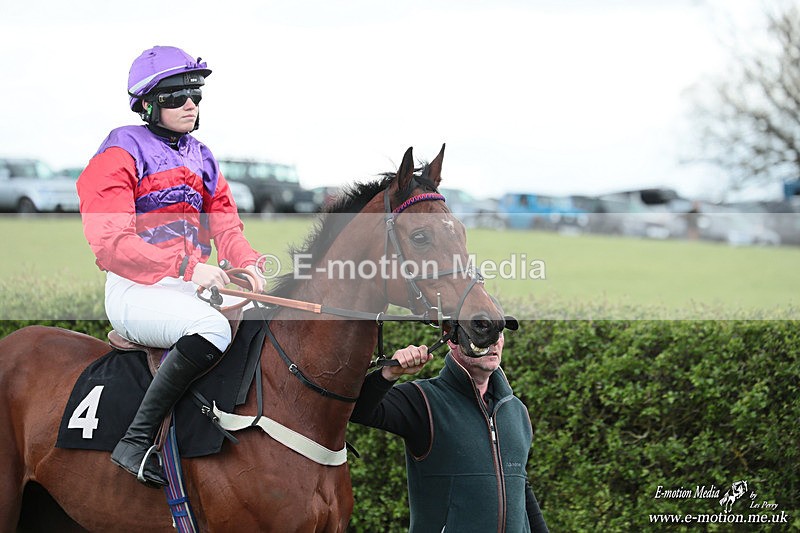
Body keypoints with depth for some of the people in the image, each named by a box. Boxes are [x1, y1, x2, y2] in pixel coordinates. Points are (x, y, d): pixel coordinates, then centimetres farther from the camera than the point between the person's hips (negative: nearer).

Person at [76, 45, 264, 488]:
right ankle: (136, 442, -32)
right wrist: (186, 267, -26)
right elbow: (110, 243, -15)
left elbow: (226, 226, 15)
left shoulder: (201, 159, 20)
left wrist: (247, 264, -10)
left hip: (190, 291, 8)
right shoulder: (121, 156, -4)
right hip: (135, 291, -8)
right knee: (211, 329, -36)